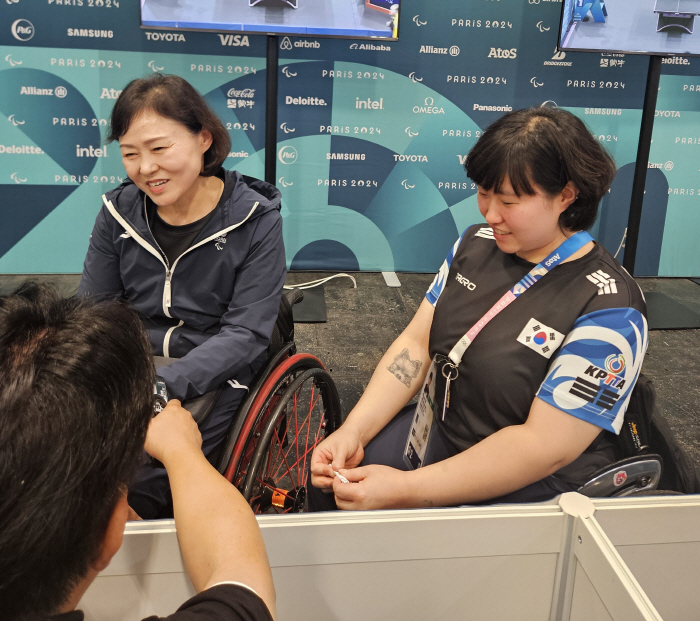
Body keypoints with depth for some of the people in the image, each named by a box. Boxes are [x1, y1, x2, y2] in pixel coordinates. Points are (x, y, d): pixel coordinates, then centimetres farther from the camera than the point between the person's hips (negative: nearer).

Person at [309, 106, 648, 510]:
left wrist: (404, 489, -27)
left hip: (526, 489, -6)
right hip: (437, 433, 7)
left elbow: (545, 446, -26)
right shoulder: (477, 244, -1)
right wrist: (354, 431, -13)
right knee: (325, 488, 1)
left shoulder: (609, 307, -23)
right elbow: (417, 344, 1)